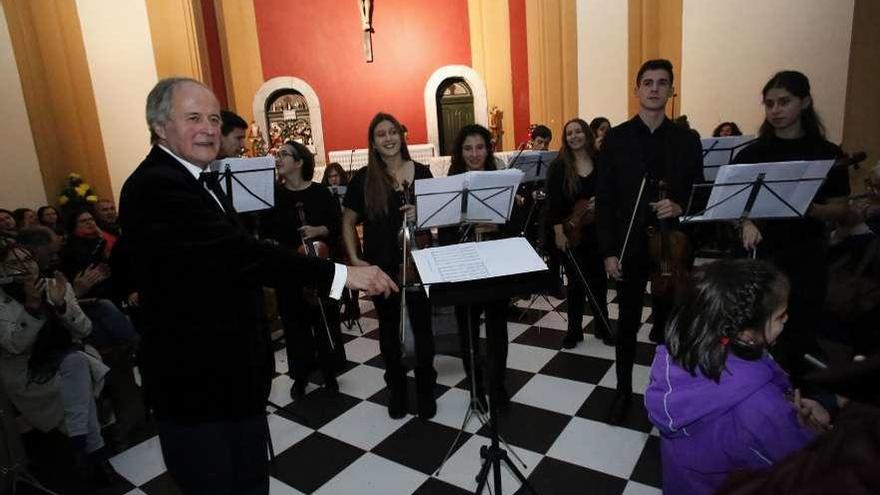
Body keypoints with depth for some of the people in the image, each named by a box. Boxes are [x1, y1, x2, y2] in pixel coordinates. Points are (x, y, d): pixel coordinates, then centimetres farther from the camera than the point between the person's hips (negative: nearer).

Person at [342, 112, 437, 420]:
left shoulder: (421, 172, -1)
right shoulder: (364, 178, -1)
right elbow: (348, 222, 5)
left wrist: (421, 214, -17)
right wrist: (354, 259, -5)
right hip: (380, 265, 1)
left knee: (422, 325, 7)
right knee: (389, 328, 13)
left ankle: (426, 389, 27)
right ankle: (397, 388, 32)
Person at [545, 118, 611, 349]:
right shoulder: (559, 166, -3)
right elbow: (553, 202, -7)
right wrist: (559, 232, -13)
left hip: (598, 231, 2)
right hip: (572, 232, -2)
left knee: (599, 279, 12)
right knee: (576, 282, 5)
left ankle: (602, 326, 29)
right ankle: (574, 330, 20)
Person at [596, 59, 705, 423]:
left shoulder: (687, 140, 4)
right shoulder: (616, 138, -1)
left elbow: (699, 194, 7)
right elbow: (604, 199, -4)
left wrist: (680, 206, -17)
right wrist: (608, 251, -8)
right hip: (629, 247, -1)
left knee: (668, 321, 13)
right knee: (628, 322, 10)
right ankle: (624, 389, 26)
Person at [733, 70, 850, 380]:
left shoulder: (828, 154, 3)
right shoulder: (752, 153, 3)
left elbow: (840, 209, 4)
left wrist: (809, 208, -16)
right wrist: (746, 222, -17)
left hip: (806, 258, 0)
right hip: (759, 255, 0)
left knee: (801, 338, 7)